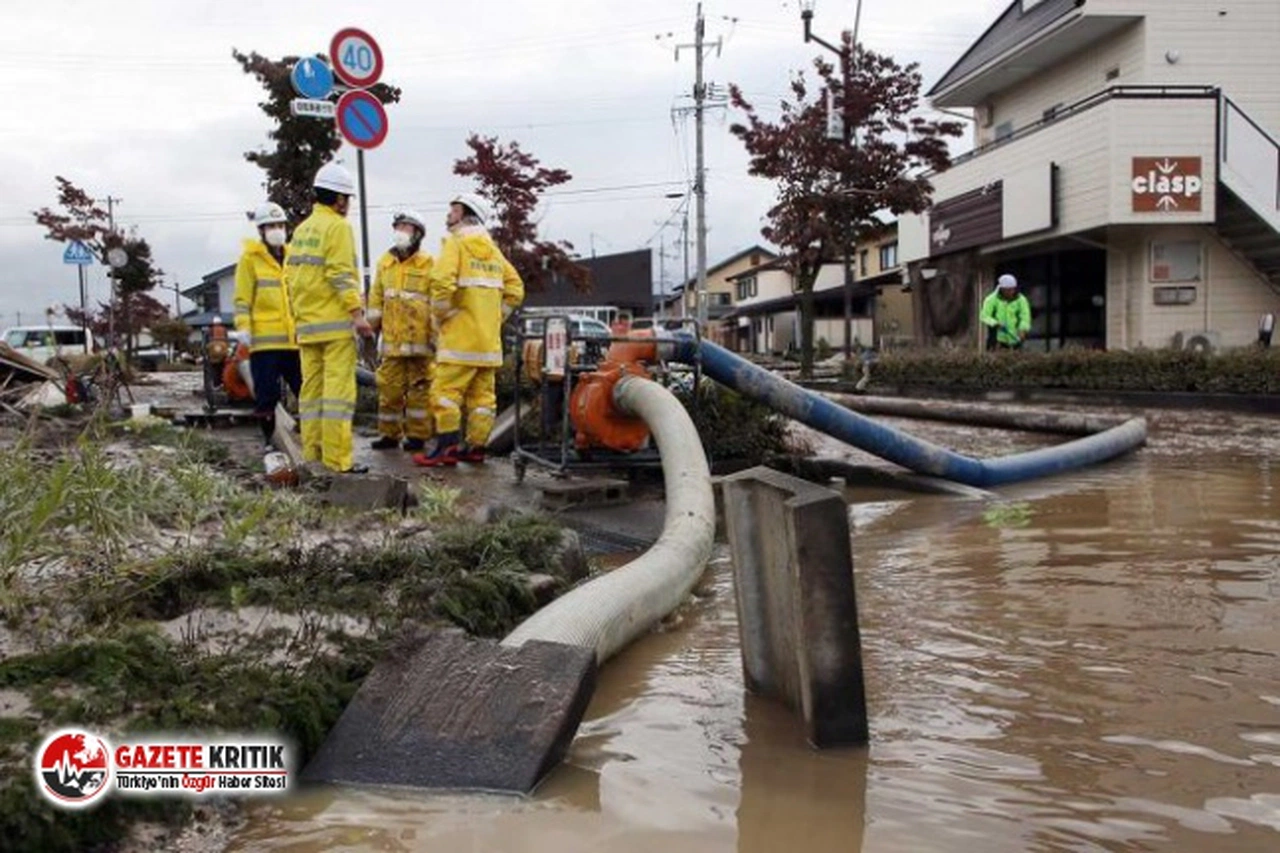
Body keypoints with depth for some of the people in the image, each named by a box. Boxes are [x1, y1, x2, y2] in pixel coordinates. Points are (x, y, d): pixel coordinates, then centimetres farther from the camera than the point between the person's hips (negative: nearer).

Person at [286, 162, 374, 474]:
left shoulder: (302, 229, 18)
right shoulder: (337, 227, -7)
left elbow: (291, 275, 17)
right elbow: (342, 274, -16)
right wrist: (357, 312, -17)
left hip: (307, 323, 8)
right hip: (335, 321, -8)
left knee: (312, 387, 11)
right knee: (338, 388, -9)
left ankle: (313, 454, 15)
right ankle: (337, 459, -11)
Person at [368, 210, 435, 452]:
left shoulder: (428, 264, -1)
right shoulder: (385, 262, 14)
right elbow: (376, 297, 18)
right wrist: (372, 325, 13)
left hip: (419, 338, -4)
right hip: (391, 338, 4)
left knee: (418, 387, 0)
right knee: (389, 387, 5)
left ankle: (417, 435, 7)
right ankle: (389, 433, 14)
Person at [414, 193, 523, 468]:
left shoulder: (455, 243, -5)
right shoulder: (492, 249, 18)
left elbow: (442, 283, -20)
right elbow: (515, 289, 15)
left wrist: (439, 319, -7)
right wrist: (496, 318, 15)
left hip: (460, 335, -8)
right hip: (489, 338, 8)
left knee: (446, 390, -6)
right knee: (482, 392, 8)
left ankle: (448, 447, -11)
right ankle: (476, 446, 12)